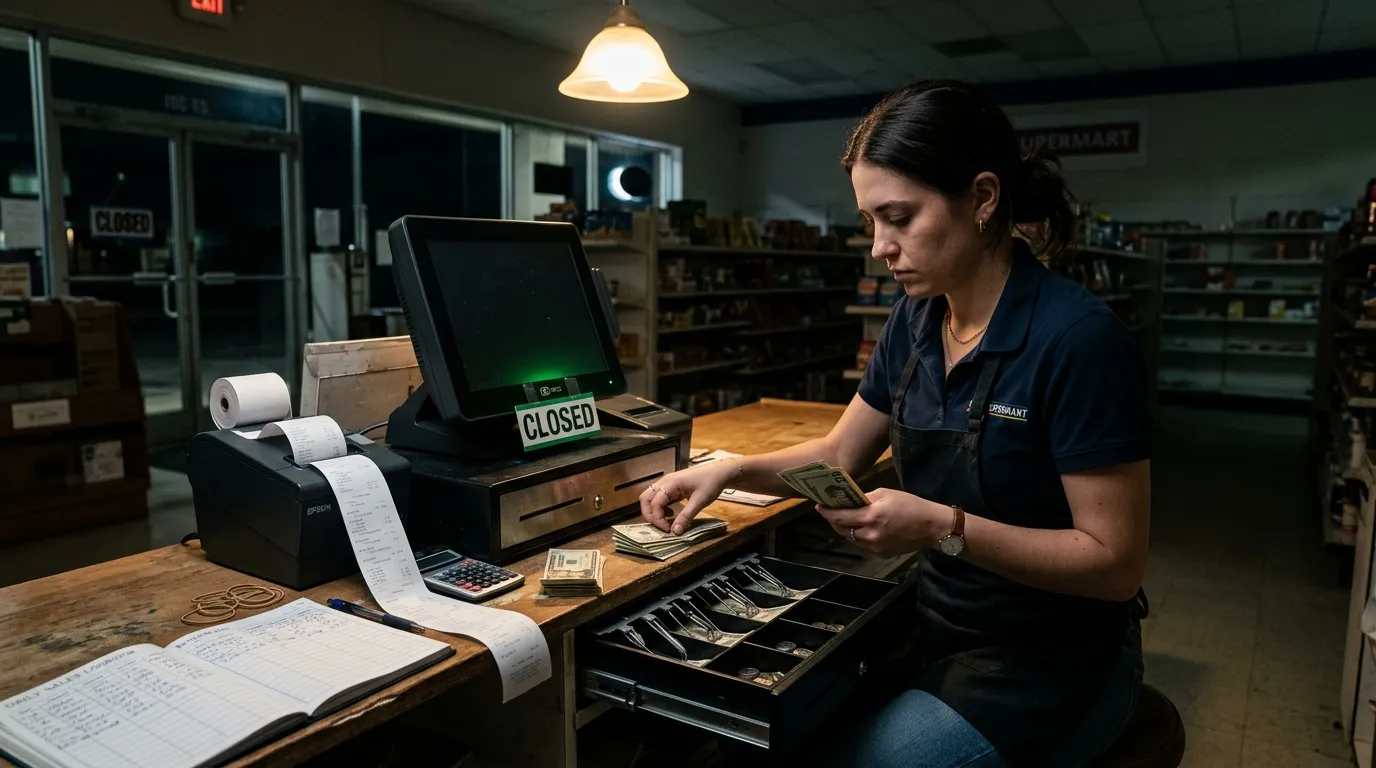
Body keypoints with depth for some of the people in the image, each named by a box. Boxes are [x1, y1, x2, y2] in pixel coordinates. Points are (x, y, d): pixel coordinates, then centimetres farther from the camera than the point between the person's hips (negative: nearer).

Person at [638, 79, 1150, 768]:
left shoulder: (1078, 341, -22)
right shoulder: (916, 320, -1)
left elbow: (1115, 561, -19)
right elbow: (839, 454, 9)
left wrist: (944, 527, -29)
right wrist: (730, 470, -6)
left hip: (1048, 668, -6)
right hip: (940, 632, 6)